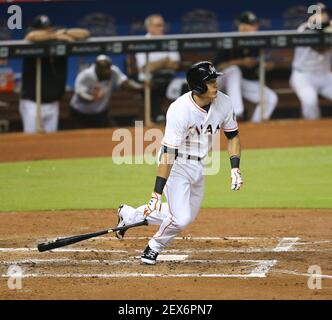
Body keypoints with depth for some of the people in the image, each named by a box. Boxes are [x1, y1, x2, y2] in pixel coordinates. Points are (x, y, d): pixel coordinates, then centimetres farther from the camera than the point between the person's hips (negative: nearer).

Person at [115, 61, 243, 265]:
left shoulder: (224, 103, -11)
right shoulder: (180, 111, -30)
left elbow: (233, 136, 6)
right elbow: (168, 153, -31)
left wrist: (235, 168, -8)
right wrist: (157, 193, -33)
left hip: (199, 166, 7)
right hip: (176, 165, -7)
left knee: (187, 215, 16)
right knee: (181, 219, -17)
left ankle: (129, 215, 34)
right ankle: (155, 248, 14)